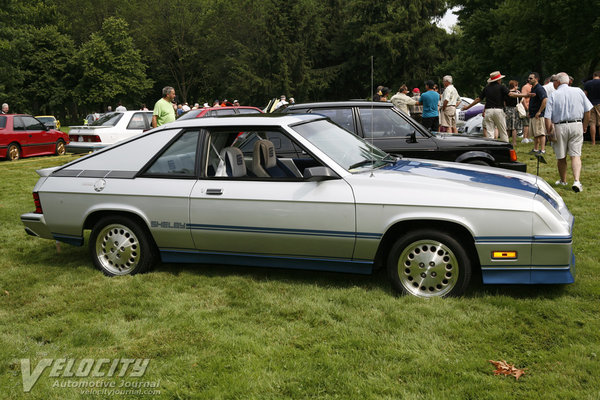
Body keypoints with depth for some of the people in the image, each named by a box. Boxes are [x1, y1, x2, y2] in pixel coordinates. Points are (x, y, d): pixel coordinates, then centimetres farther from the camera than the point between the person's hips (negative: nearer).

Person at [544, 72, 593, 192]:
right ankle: (576, 181, -15)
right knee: (576, 155, 1)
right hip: (577, 125, 2)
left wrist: (549, 132, -2)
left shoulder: (553, 95, -3)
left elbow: (547, 117, -9)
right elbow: (587, 111, 7)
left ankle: (563, 180, 26)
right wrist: (584, 126, 18)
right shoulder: (579, 91, 5)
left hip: (560, 127, -1)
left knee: (561, 157, 11)